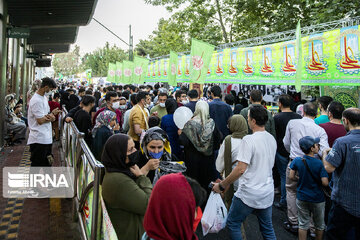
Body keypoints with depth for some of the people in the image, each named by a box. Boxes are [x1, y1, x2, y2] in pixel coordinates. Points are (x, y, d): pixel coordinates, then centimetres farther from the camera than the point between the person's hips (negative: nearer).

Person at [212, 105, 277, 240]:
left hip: (249, 194, -7)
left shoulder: (249, 140, -20)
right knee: (267, 229, 20)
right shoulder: (272, 139, 5)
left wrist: (222, 185, -14)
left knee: (232, 224, 11)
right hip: (267, 193, 8)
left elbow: (241, 169, -24)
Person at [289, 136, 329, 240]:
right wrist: (317, 181, 0)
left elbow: (291, 176, -4)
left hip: (302, 198, 3)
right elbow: (325, 183, -21)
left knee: (303, 224, 15)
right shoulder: (319, 163, -19)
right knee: (319, 225, 20)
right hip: (317, 199, -2)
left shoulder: (297, 160, -10)